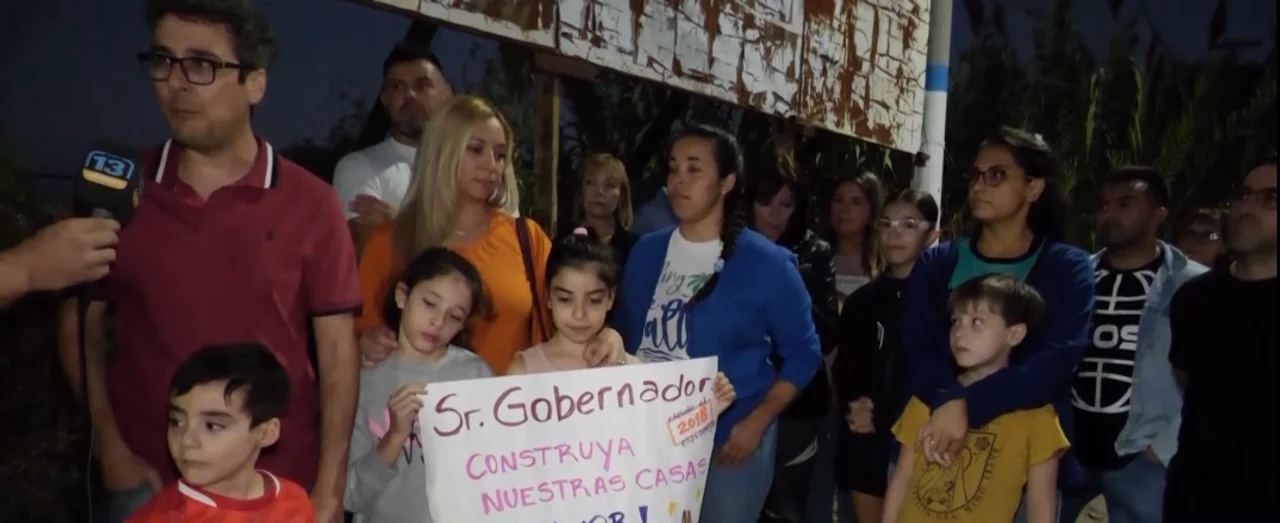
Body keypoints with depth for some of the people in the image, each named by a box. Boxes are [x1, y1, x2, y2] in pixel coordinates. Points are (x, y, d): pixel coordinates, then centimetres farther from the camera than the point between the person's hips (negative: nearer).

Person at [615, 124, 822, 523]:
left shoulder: (766, 263, -8)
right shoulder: (646, 251, 3)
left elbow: (802, 354, -5)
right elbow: (624, 337, 10)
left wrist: (757, 422, -13)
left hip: (728, 444, -3)